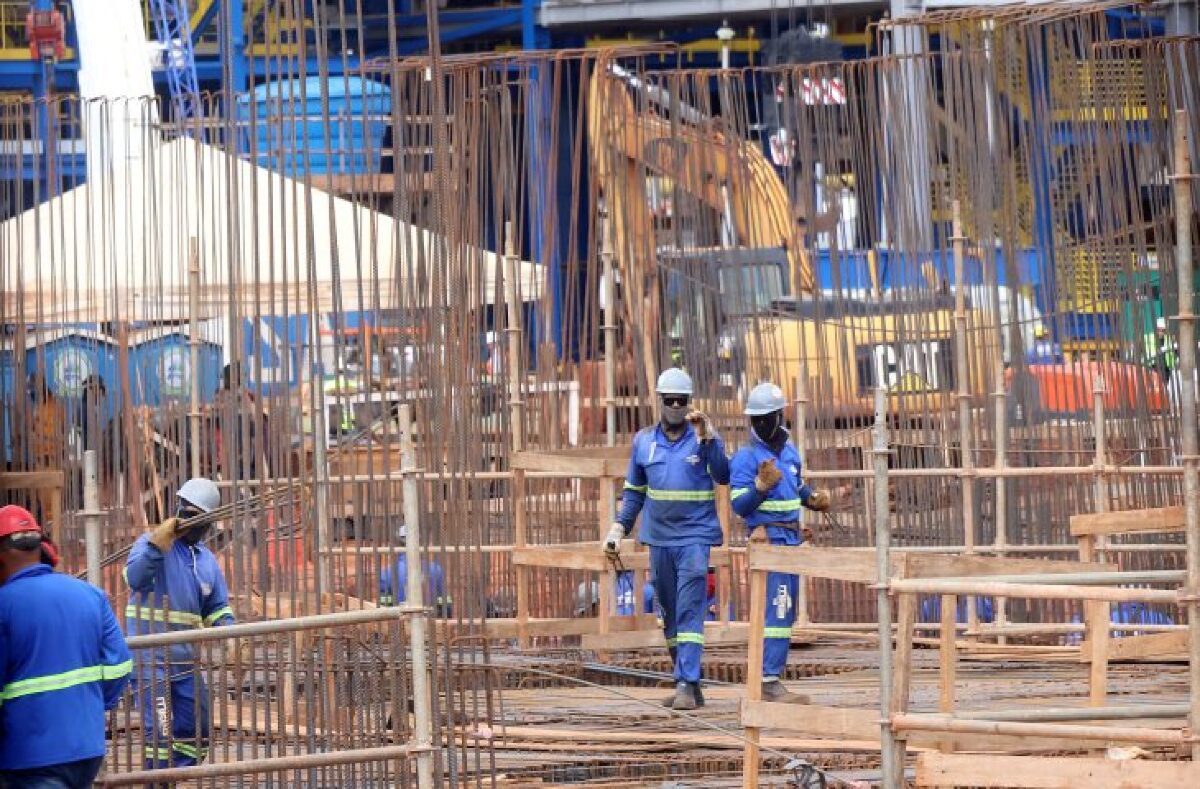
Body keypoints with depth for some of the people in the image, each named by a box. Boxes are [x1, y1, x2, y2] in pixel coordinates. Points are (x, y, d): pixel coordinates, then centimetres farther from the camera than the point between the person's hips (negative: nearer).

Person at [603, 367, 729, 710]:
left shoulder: (705, 437, -2)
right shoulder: (644, 441, 9)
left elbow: (723, 476, -16)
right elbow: (634, 491, 17)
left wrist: (706, 439, -26)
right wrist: (619, 527, 8)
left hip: (694, 537, -5)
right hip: (659, 538, 5)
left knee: (690, 612, -14)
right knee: (670, 615, 10)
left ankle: (687, 685, -19)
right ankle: (688, 681, 20)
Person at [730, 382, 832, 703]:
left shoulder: (789, 451, 13)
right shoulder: (746, 457, -9)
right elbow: (738, 505, -13)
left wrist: (814, 497, 8)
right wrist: (761, 485, -28)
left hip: (792, 539, 8)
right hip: (768, 539, -8)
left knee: (785, 612, 10)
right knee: (777, 609, -15)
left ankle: (767, 679, 15)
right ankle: (770, 683, -18)